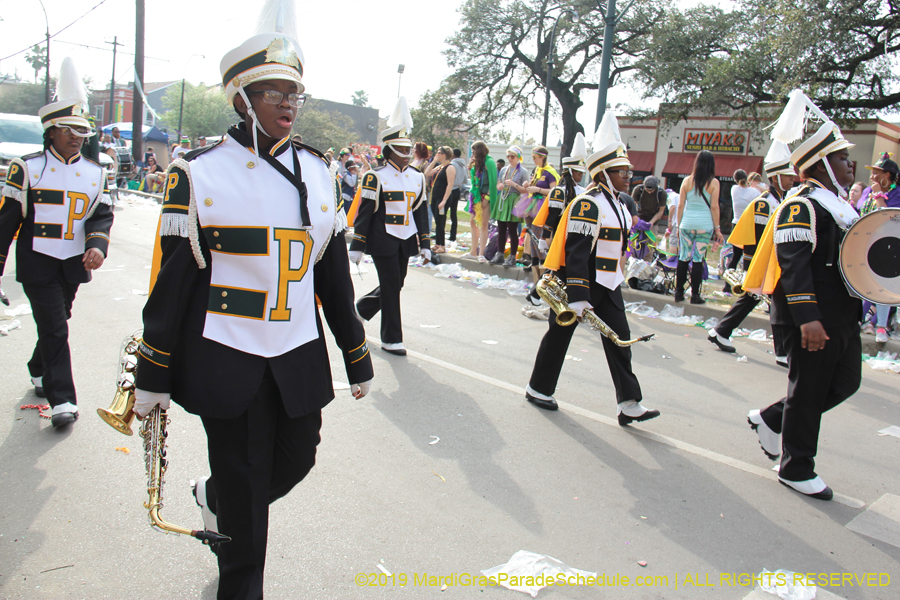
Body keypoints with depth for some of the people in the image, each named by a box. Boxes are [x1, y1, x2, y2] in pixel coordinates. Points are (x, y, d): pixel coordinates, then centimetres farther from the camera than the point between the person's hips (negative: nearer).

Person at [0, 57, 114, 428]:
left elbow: (103, 214, 4)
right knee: (55, 328, -8)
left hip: (74, 264, 4)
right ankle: (61, 399, -3)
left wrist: (98, 245, -17)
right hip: (37, 263, -4)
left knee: (56, 323, 18)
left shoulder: (95, 173, 6)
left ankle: (39, 371, 43)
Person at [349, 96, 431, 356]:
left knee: (395, 286, 13)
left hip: (406, 242, 6)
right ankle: (391, 339, 9)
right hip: (383, 242, -6)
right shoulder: (376, 177, -7)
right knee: (391, 287, -4)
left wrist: (424, 244, 9)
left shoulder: (418, 177, 10)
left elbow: (421, 211, 13)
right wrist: (357, 246, -9)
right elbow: (363, 213, -7)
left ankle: (358, 310, 37)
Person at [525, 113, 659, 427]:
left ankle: (629, 403, 5)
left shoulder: (618, 206, 12)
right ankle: (538, 389, 23)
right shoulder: (586, 205, -17)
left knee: (619, 339, 3)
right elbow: (576, 252, -22)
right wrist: (577, 296, -25)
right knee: (560, 335, 6)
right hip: (579, 283, -8)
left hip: (608, 286, 9)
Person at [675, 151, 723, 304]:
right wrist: (717, 228, 2)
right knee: (698, 260, 2)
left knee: (683, 258, 7)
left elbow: (680, 205, 3)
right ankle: (695, 295, 7)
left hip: (687, 224, 2)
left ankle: (679, 292, 11)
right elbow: (714, 207, -4)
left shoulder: (687, 181, 2)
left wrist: (678, 225, 12)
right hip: (705, 225, -2)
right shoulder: (713, 182, -3)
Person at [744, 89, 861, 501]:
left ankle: (771, 419, 31)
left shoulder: (840, 204, 17)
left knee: (845, 383, 17)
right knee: (808, 393, 1)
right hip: (813, 321, -10)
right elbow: (794, 263, -25)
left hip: (842, 318, 10)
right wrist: (807, 317, -31)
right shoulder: (801, 205, -15)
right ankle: (796, 469, 17)